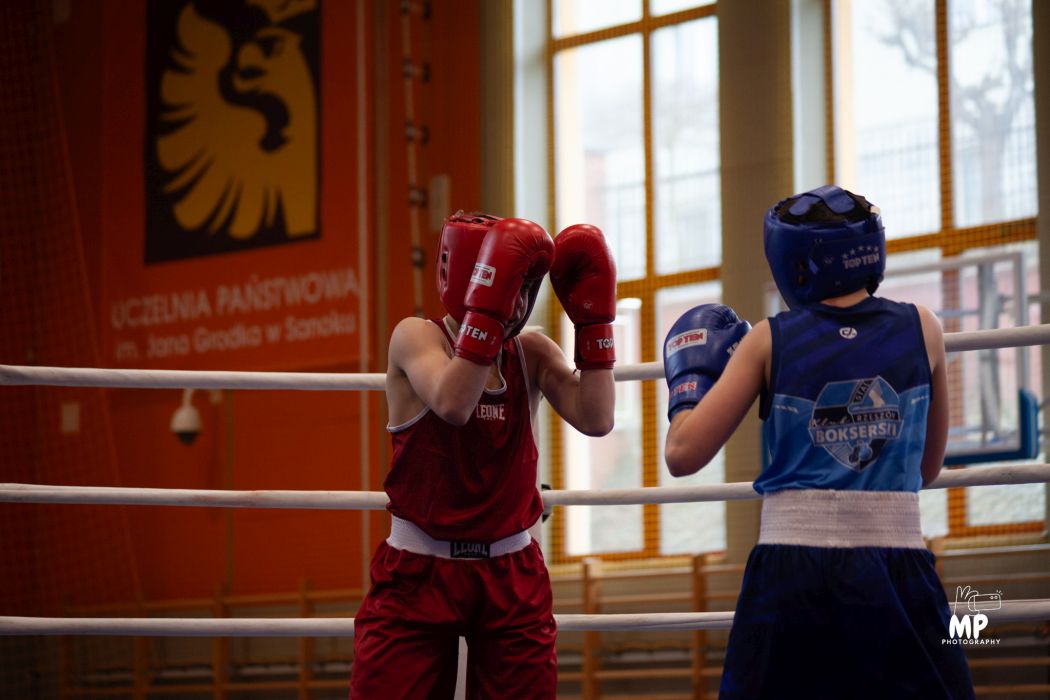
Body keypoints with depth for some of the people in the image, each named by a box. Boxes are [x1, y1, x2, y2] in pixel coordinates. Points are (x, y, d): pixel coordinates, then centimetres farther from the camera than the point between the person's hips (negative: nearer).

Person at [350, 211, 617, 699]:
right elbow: (453, 403, -29)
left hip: (511, 573, 4)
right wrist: (489, 305, -32)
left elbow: (596, 419, -11)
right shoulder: (416, 337, -8)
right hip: (419, 571, -4)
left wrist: (593, 316, -10)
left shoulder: (532, 354, 4)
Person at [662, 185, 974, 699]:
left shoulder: (768, 341, 1)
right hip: (896, 579, 0)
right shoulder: (921, 329, 5)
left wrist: (689, 381, 17)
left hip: (792, 579, 0)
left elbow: (683, 455, -1)